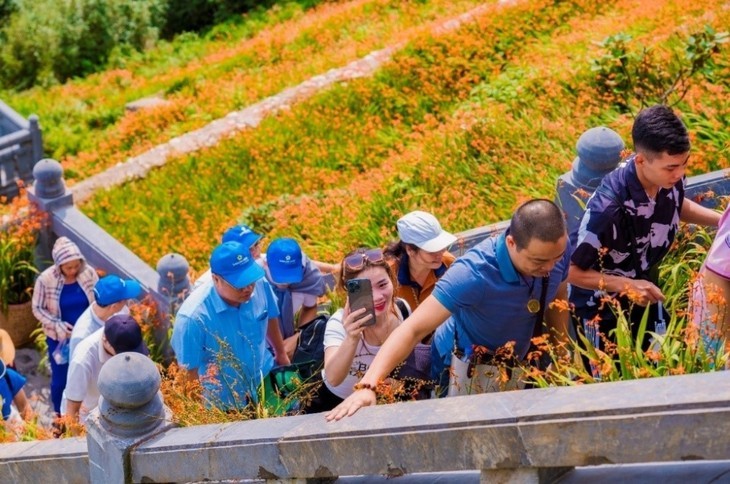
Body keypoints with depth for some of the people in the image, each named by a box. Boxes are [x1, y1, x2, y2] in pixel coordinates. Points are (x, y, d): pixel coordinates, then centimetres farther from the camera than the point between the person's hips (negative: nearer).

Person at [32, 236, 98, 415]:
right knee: (60, 379, 12)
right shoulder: (45, 279, -21)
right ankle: (60, 417, 36)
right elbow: (38, 309, -11)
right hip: (59, 338, -2)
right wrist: (57, 325, -23)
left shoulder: (89, 273, -15)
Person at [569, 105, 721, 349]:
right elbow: (571, 271, -28)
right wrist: (626, 285, -36)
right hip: (601, 308, -6)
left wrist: (723, 220, -7)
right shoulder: (608, 206, -39)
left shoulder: (669, 177, -20)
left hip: (644, 292, 6)